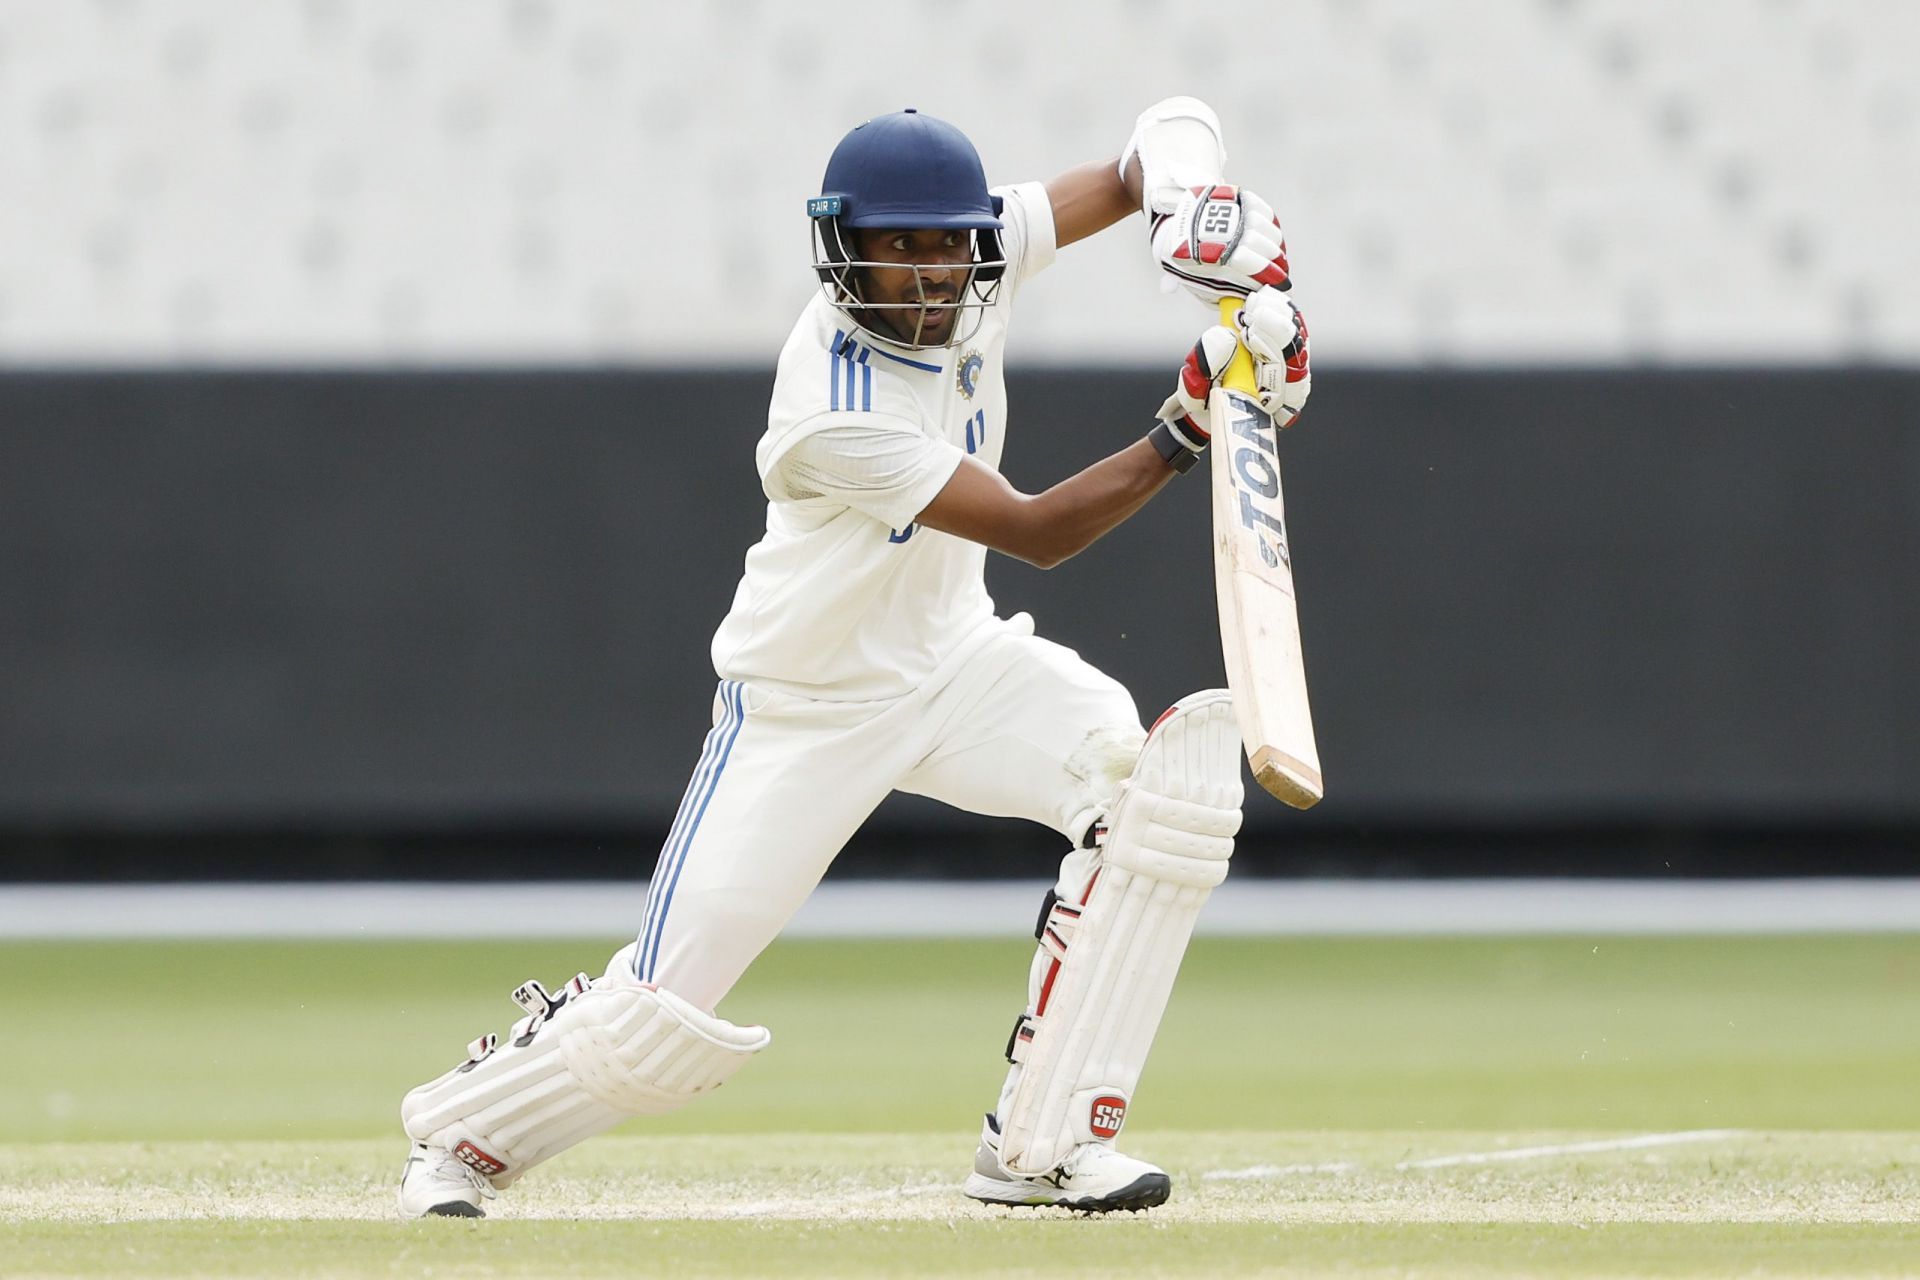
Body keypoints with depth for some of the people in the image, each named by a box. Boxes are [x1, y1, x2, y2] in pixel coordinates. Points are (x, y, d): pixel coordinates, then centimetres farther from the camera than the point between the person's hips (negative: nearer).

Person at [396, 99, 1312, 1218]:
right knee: (670, 1004, -7)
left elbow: (1144, 162, -5)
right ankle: (467, 1130, 26)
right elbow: (1037, 534, -29)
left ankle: (1042, 1146, -15)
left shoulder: (976, 258, -13)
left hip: (953, 661, 6)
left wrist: (1215, 215, -28)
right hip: (808, 707, -6)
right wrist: (1184, 431, -39)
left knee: (1157, 773, -20)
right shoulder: (834, 419, -32)